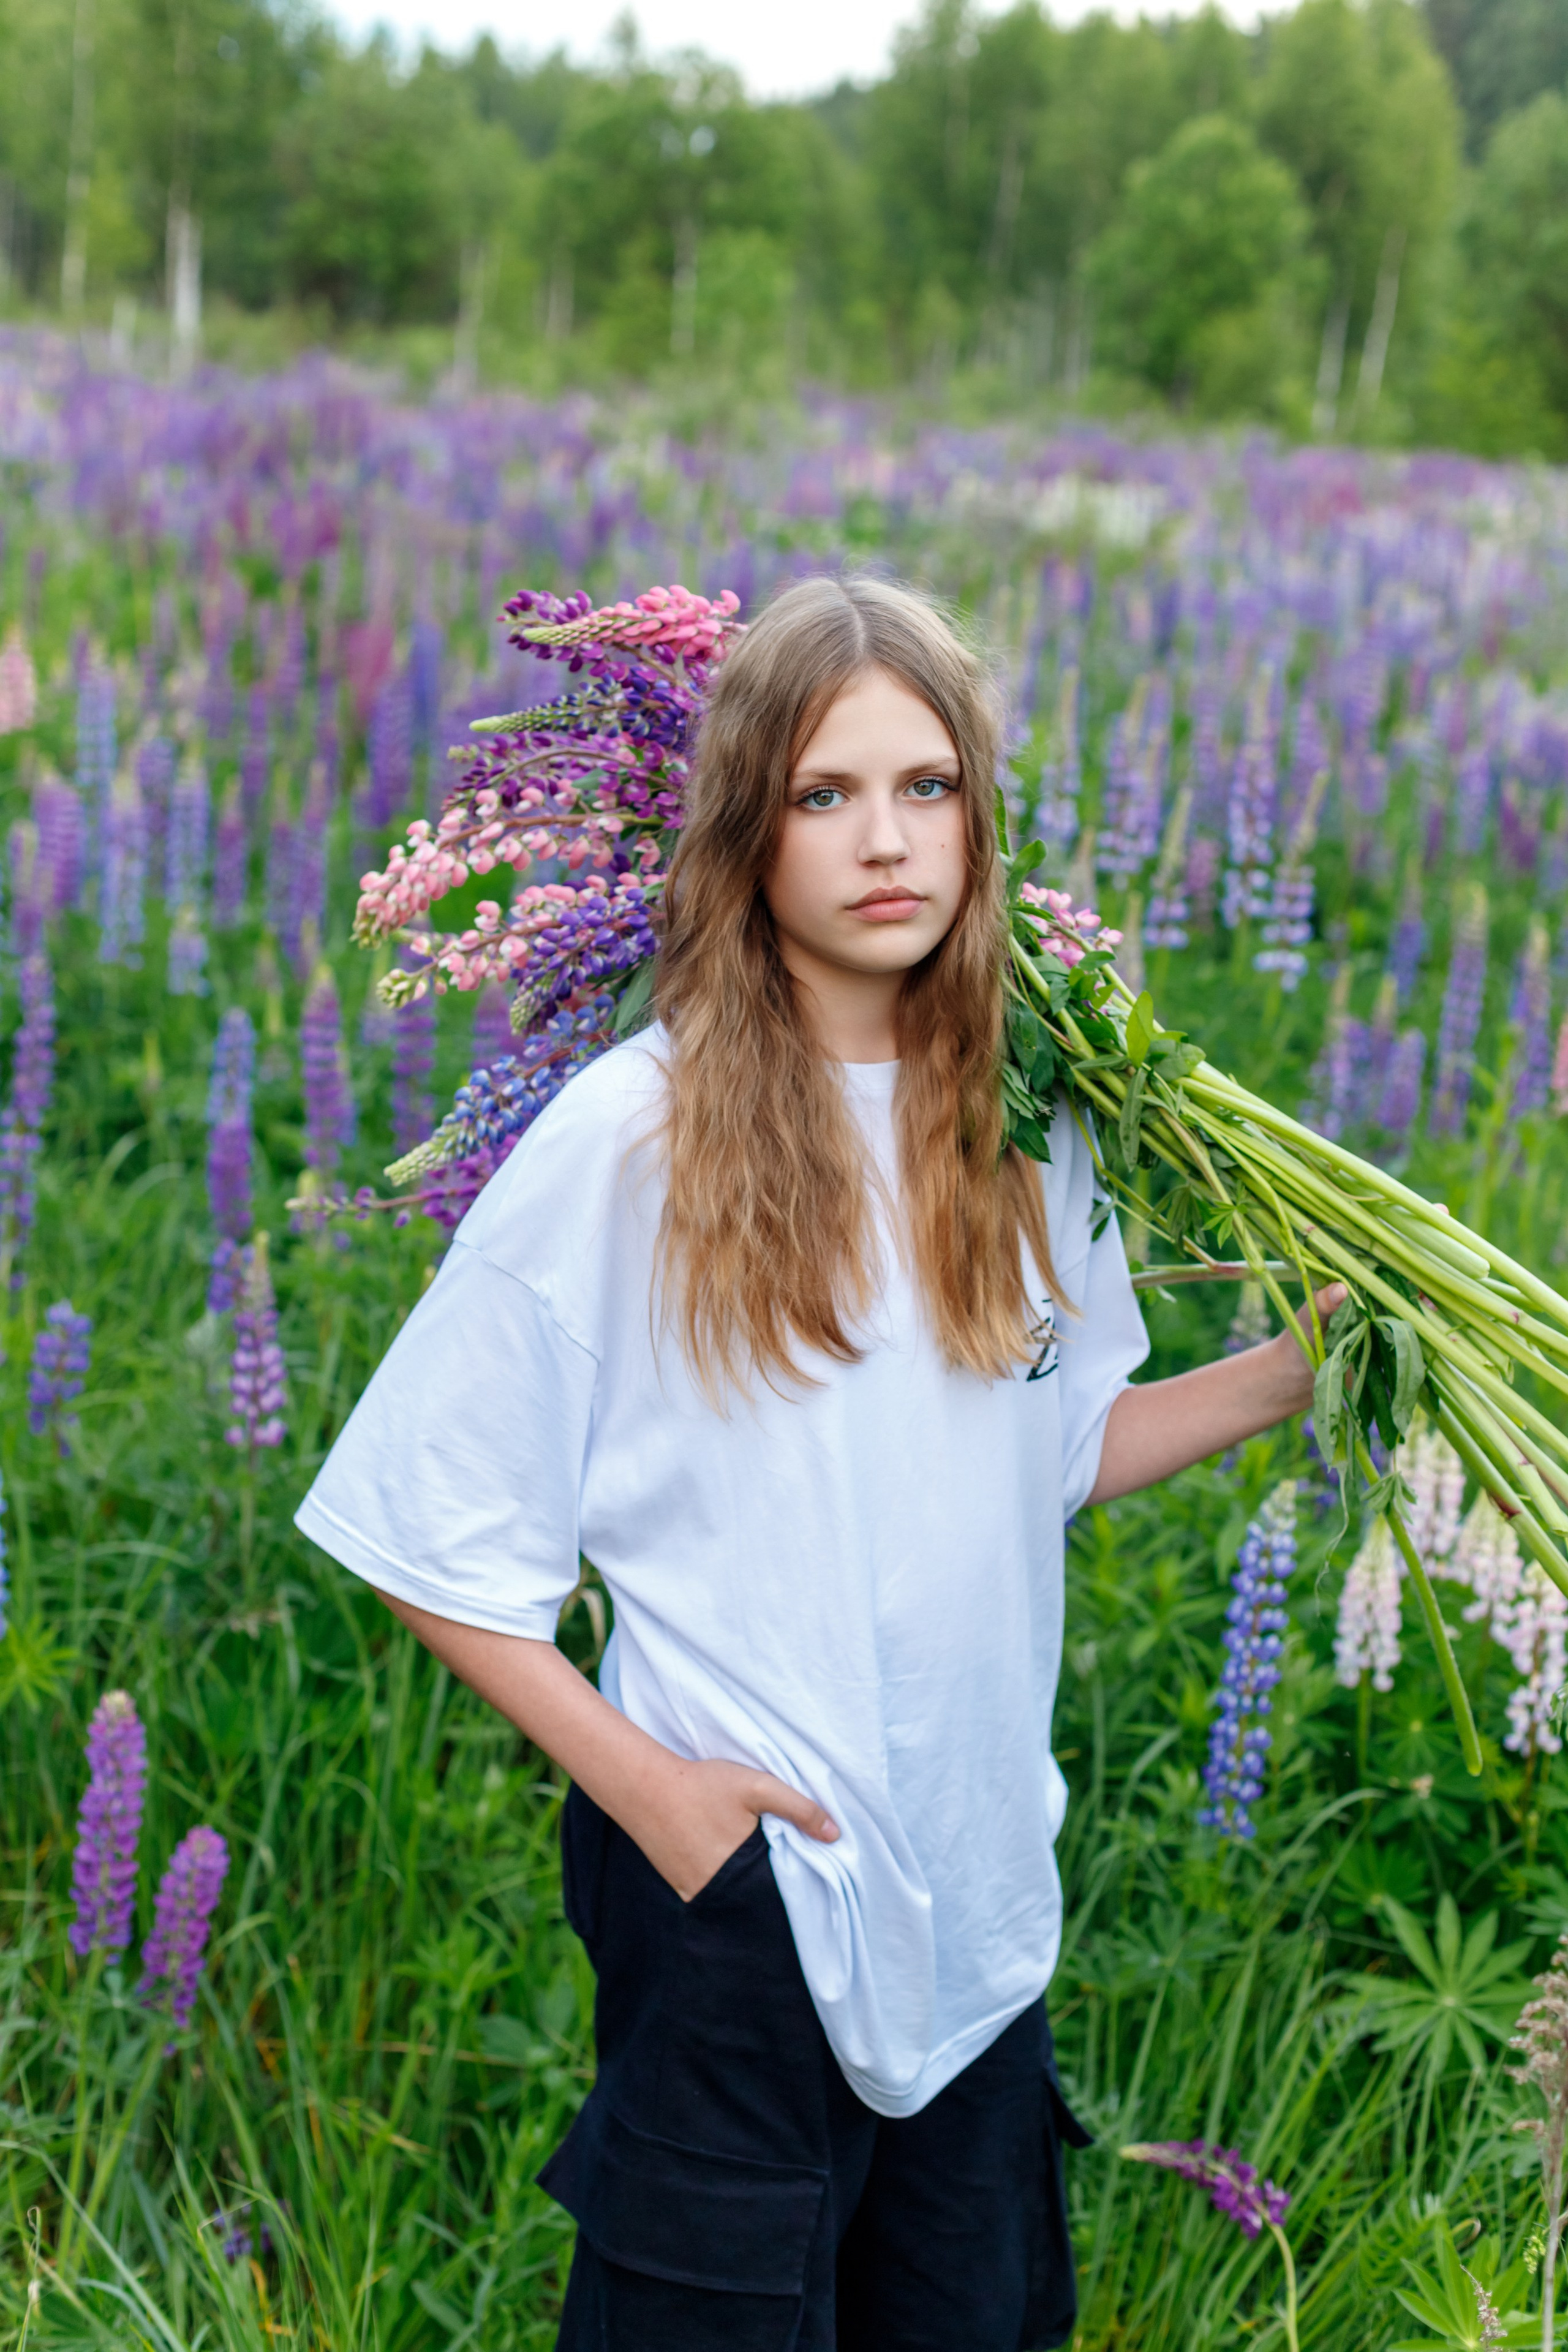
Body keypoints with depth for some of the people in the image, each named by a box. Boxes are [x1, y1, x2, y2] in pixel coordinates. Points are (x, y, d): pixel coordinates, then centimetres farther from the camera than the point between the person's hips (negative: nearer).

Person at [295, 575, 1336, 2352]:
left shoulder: (1020, 1119, 1)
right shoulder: (633, 1135, -15)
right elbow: (424, 1532, -10)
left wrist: (1295, 1369, 2)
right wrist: (639, 1779, -15)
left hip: (982, 1887, 5)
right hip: (742, 1878, -5)